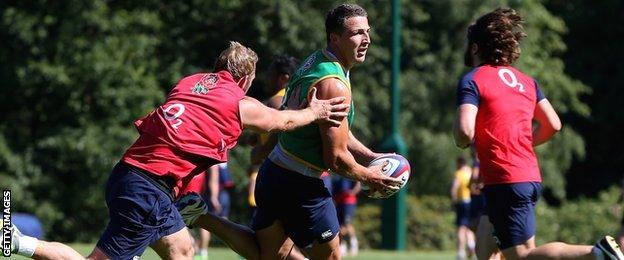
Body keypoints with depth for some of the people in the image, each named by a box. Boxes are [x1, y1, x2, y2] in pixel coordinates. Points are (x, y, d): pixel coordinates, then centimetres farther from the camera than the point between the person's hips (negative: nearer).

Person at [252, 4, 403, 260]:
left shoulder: (314, 62, 10)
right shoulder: (334, 85, -21)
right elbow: (336, 158, -18)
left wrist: (370, 157, 17)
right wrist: (368, 177, -2)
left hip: (272, 171, 9)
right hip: (300, 185, -9)